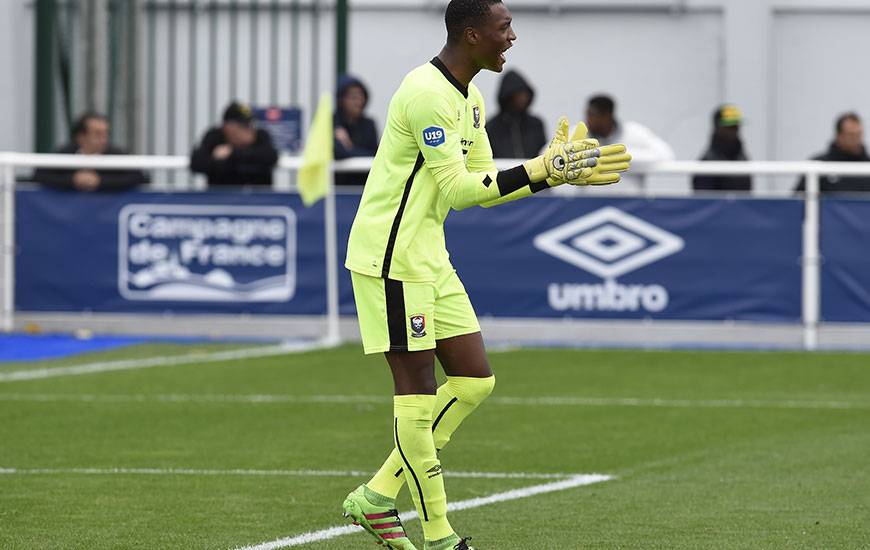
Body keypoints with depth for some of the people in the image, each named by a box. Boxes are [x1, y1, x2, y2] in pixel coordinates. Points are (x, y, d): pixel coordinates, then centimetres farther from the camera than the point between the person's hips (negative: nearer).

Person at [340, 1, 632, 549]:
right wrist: (543, 170, -22)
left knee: (474, 380, 8)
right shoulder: (427, 93, -19)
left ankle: (378, 497, 13)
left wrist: (553, 169, 4)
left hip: (429, 258, 10)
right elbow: (457, 188, -21)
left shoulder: (468, 97, 13)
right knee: (417, 391, -6)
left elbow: (482, 184, 16)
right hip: (391, 259, -10)